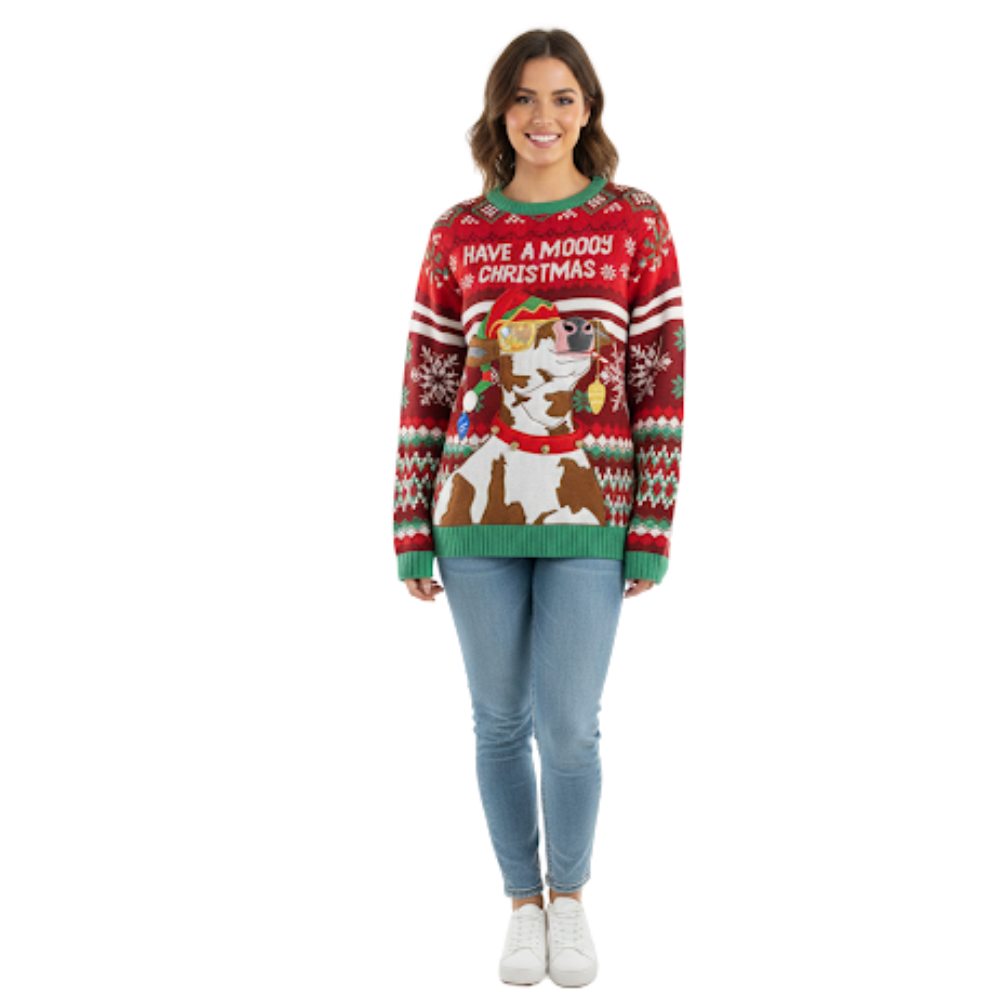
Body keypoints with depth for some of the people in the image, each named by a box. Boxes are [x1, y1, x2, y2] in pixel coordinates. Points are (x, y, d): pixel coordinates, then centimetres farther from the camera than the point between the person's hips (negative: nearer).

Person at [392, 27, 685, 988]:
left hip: (588, 512, -1)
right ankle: (523, 903, 29)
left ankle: (571, 896, 26)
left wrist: (653, 533, -5)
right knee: (500, 721, 8)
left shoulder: (637, 223, -1)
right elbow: (424, 390, 5)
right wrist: (412, 535, 2)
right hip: (478, 508, 2)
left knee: (568, 726, -1)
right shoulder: (456, 234, 3)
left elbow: (662, 384, -2)